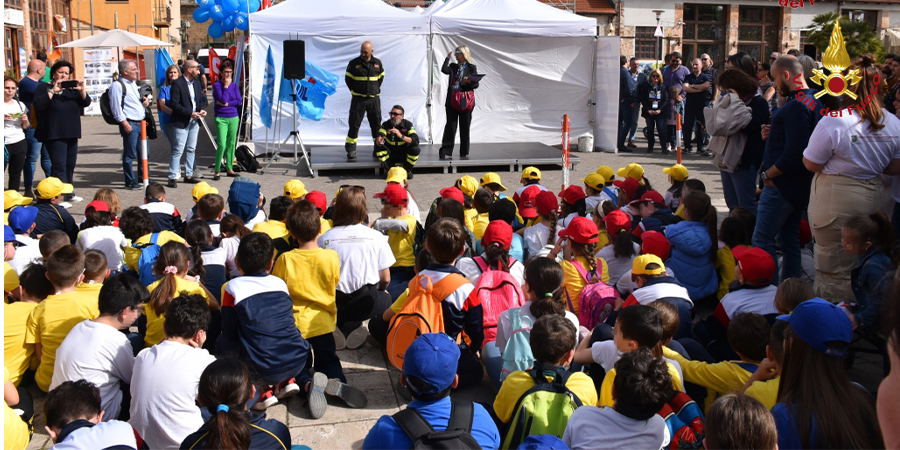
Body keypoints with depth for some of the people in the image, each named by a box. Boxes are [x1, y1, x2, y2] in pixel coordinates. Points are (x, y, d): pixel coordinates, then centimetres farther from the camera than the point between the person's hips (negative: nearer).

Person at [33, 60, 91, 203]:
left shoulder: (72, 88, 15)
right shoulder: (44, 88, 0)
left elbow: (86, 103, 4)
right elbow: (38, 105, -17)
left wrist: (81, 90, -14)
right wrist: (52, 91, -21)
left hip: (71, 134, 6)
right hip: (54, 134, -6)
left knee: (70, 165, 10)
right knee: (59, 166, -13)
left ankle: (68, 193, 21)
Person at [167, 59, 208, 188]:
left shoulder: (197, 83, 12)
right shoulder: (177, 84, -12)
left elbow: (201, 99, 19)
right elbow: (174, 104, -17)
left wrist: (201, 110, -2)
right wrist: (190, 113, -20)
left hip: (194, 121, 8)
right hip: (181, 122, -8)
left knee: (191, 149, 13)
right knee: (178, 150, -7)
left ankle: (188, 175, 22)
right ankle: (172, 178, -2)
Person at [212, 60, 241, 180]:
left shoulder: (234, 85, 8)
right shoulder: (217, 85, -5)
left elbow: (239, 101, 1)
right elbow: (223, 99, -16)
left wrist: (226, 104, -11)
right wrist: (226, 86, -12)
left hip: (233, 117, 5)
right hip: (221, 118, -5)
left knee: (231, 144, 8)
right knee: (221, 145, -12)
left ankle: (229, 168, 19)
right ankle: (216, 171, -4)